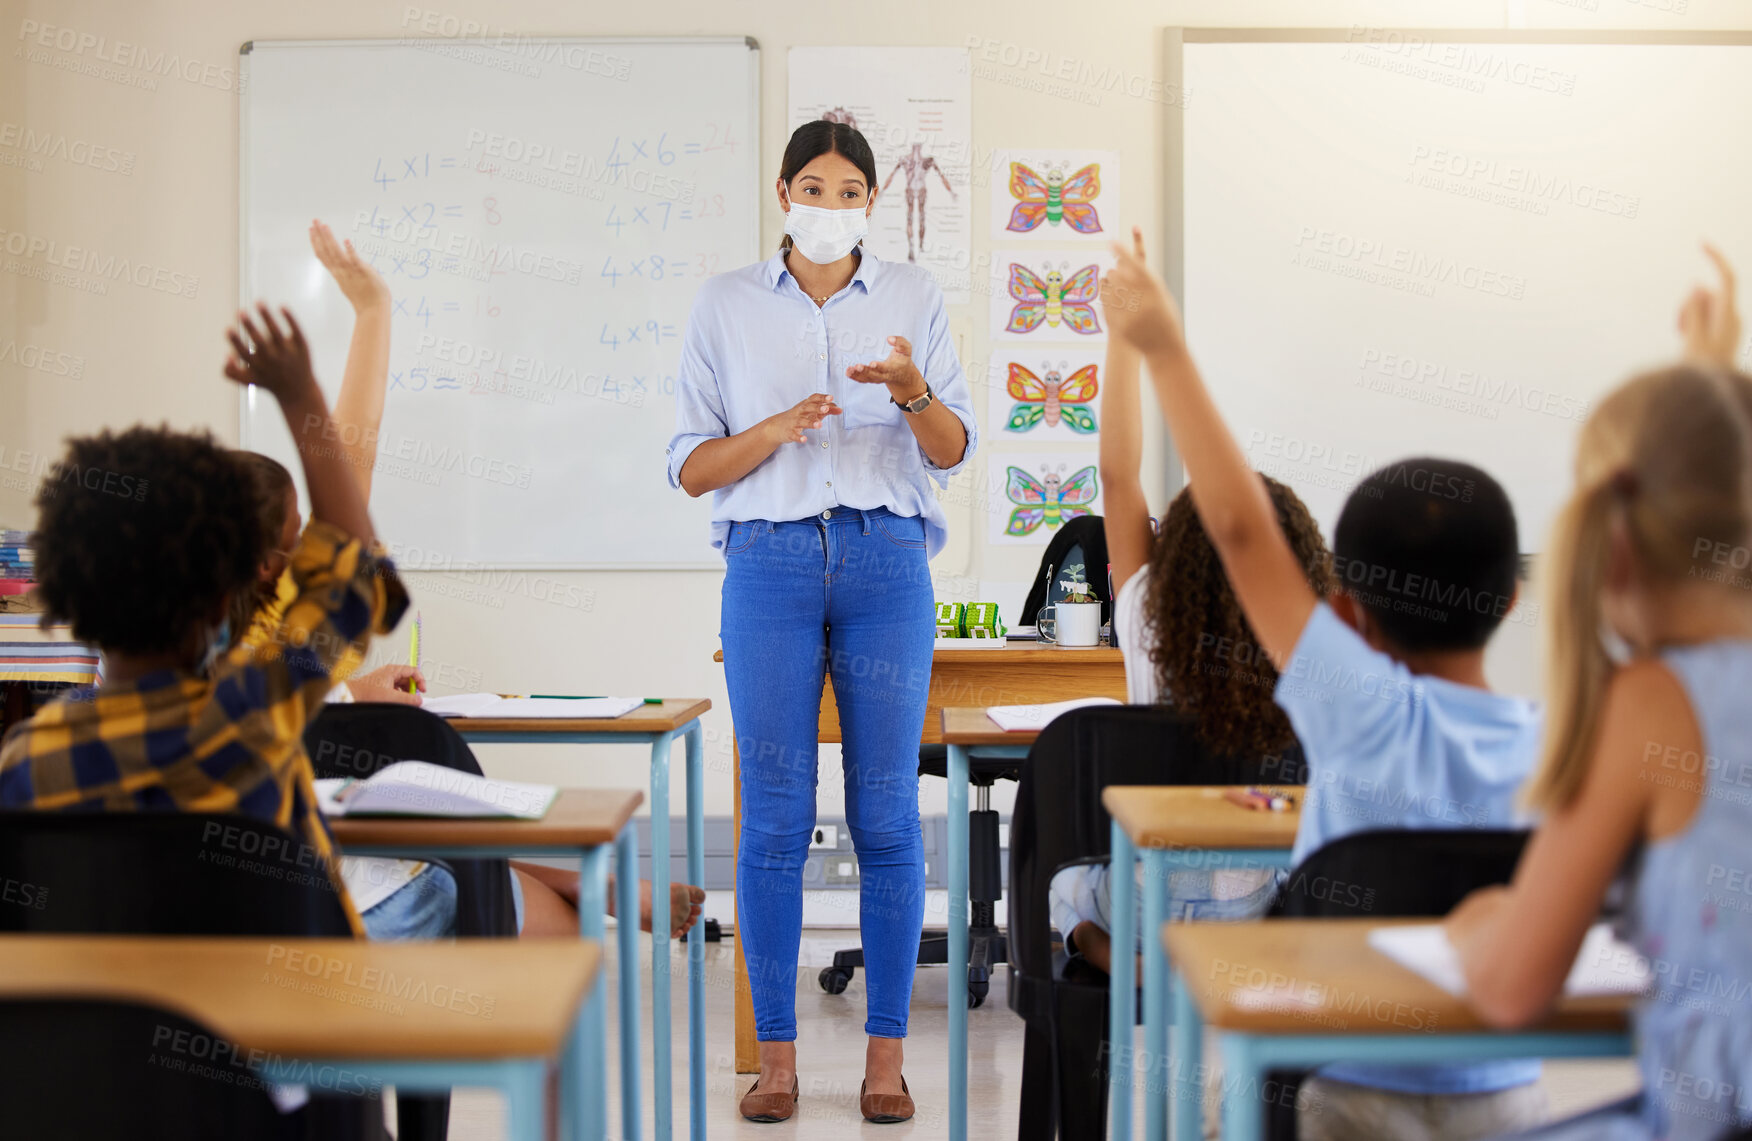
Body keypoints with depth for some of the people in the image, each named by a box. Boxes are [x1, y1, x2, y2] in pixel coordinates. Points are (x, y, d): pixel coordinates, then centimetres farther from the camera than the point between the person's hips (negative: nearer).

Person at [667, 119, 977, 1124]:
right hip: (770, 562, 0)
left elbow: (957, 450, 5)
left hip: (888, 561, 1)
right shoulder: (726, 304, 9)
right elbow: (691, 468, 5)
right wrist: (779, 427, -12)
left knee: (888, 815, 1)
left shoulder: (914, 298, 11)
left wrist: (912, 391, -16)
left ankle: (887, 1052, 11)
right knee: (776, 815, 0)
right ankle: (777, 1054, 10)